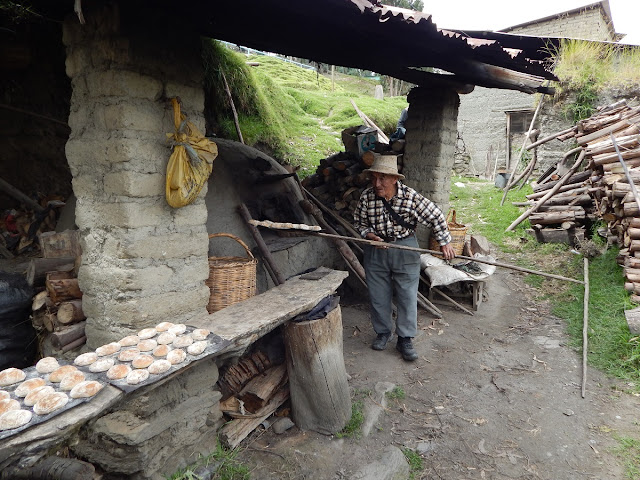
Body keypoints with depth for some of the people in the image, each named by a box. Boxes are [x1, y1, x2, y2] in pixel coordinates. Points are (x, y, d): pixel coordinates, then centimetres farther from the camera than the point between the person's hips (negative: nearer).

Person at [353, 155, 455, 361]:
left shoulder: (411, 196, -16)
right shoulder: (367, 196, -10)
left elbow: (436, 216, -6)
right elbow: (360, 222, 4)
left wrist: (445, 242, -4)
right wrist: (370, 235, -15)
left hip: (405, 249, -2)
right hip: (376, 250, 2)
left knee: (407, 296, 4)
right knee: (378, 295, 11)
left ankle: (405, 339, 18)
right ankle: (383, 332, 32)